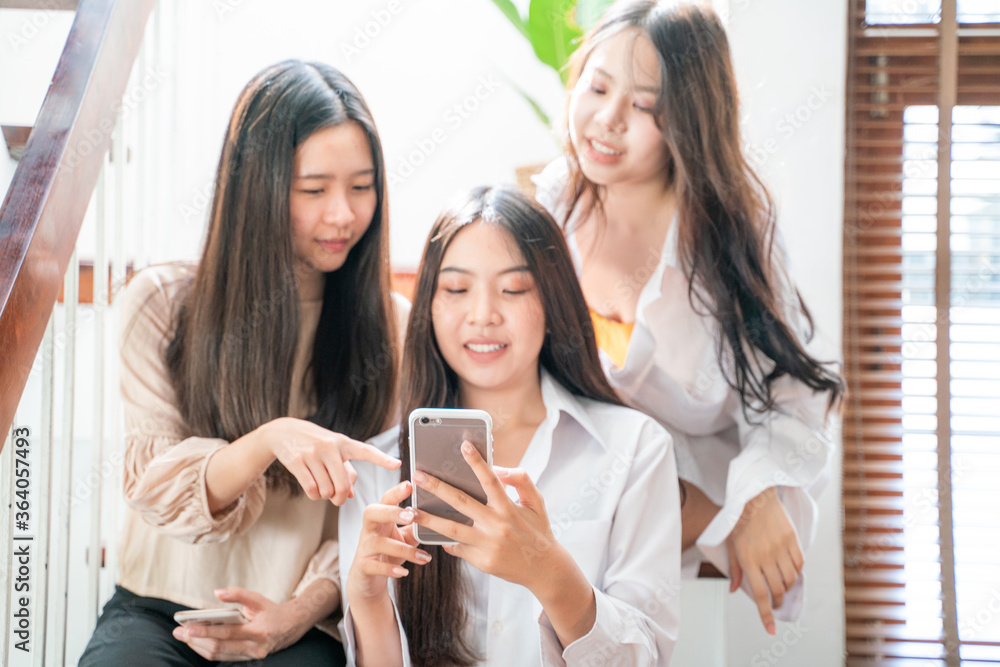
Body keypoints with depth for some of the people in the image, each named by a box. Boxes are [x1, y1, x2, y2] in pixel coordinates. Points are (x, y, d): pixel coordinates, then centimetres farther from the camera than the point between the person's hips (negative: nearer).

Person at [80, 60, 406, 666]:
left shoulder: (393, 329, 3)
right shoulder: (162, 303, 1)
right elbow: (152, 488, -6)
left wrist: (302, 611, -15)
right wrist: (268, 440, -25)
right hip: (161, 609, 0)